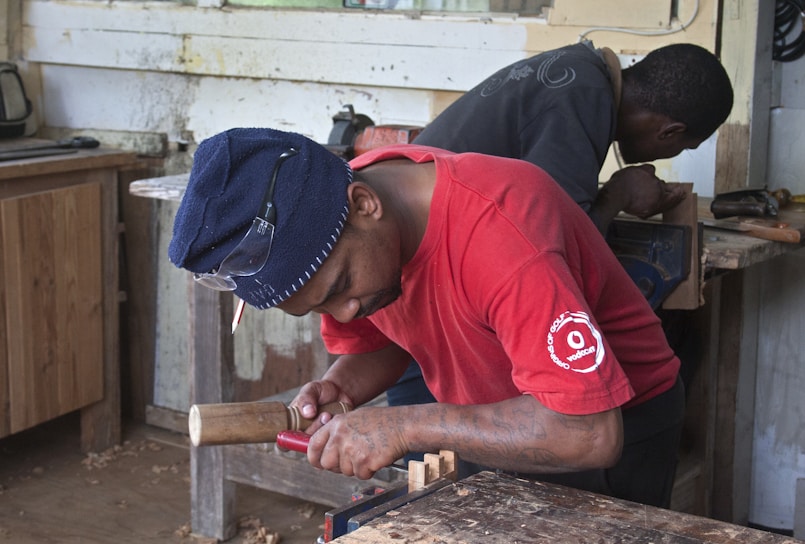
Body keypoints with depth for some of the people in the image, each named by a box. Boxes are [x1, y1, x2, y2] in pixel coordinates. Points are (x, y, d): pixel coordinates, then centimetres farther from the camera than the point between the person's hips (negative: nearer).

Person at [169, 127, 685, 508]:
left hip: (619, 426, -6)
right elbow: (376, 344, 5)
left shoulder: (497, 232, -37)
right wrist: (341, 387, -18)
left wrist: (405, 428, -39)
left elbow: (588, 435, -40)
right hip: (490, 427, 6)